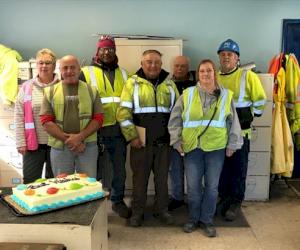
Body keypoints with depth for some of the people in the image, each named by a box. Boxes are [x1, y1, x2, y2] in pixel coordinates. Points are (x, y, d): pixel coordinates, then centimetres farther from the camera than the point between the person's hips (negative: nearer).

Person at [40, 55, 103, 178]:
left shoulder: (91, 90, 6)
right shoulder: (51, 91, 6)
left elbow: (98, 118, 0)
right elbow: (46, 121, -1)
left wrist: (80, 137, -14)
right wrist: (67, 139, -12)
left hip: (88, 145, 0)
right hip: (60, 146, 0)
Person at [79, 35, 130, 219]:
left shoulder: (122, 73, 13)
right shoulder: (86, 73, 0)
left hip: (119, 130, 4)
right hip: (97, 130, -3)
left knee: (120, 169, 12)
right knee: (95, 169, 8)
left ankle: (118, 200, 28)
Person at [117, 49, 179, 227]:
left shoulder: (169, 84, 7)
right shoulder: (133, 83, -3)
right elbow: (123, 113, -7)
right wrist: (132, 137, -11)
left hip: (164, 141, 3)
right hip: (141, 141, -2)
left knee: (162, 178, 13)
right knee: (140, 178, 9)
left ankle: (162, 210, 29)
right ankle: (137, 212, 23)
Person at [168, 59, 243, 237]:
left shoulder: (226, 95, 3)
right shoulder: (188, 94, 1)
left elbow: (233, 122, 7)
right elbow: (175, 119, 5)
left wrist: (232, 144, 5)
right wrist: (177, 140, 0)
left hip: (216, 147, 0)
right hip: (193, 147, 0)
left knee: (212, 186, 7)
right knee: (193, 186, 6)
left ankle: (207, 220, 24)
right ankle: (193, 219, 25)